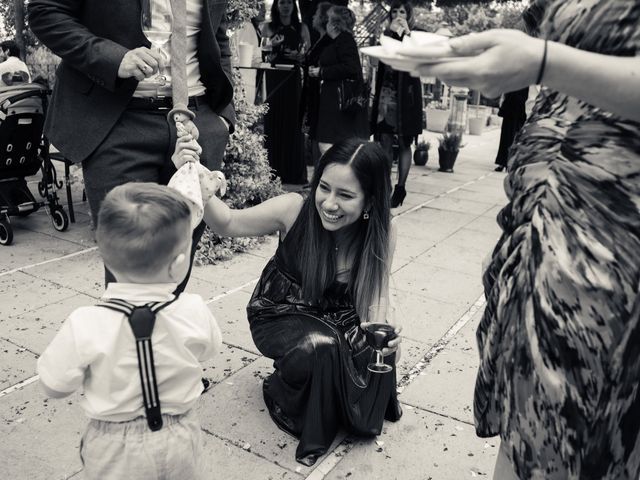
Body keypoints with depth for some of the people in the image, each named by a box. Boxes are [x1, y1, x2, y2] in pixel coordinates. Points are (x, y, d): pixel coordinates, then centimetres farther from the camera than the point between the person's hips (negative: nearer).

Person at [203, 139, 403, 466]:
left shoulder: (382, 233, -17)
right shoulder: (295, 209, -24)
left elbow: (376, 295, -12)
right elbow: (227, 223, -13)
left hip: (338, 318, 3)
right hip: (282, 316, -2)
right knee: (321, 346, -32)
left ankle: (364, 410, 10)